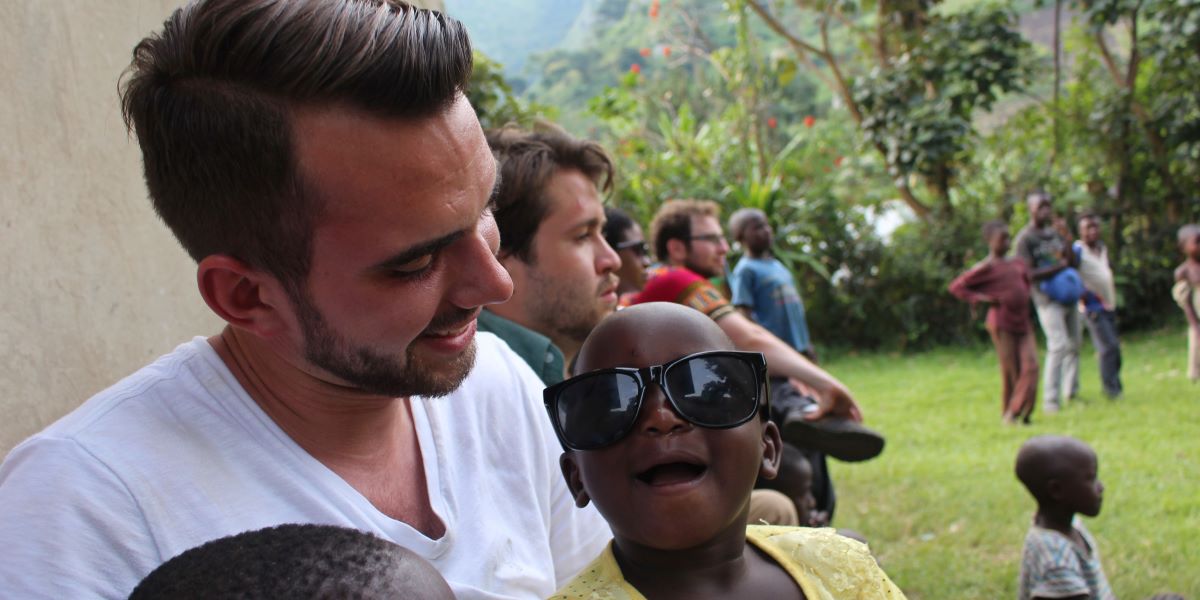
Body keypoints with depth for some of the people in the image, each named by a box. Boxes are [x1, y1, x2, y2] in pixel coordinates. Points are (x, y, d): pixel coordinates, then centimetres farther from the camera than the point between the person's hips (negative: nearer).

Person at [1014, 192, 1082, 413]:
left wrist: (1066, 240, -3)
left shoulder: (1055, 232, 15)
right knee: (1059, 345, -15)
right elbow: (1030, 273, -13)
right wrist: (1060, 266, -11)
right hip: (1047, 298, -7)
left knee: (1074, 345, 8)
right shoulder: (1025, 239, -6)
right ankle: (1051, 400, -13)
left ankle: (1071, 393, 20)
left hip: (1069, 297, 7)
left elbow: (1074, 263, 11)